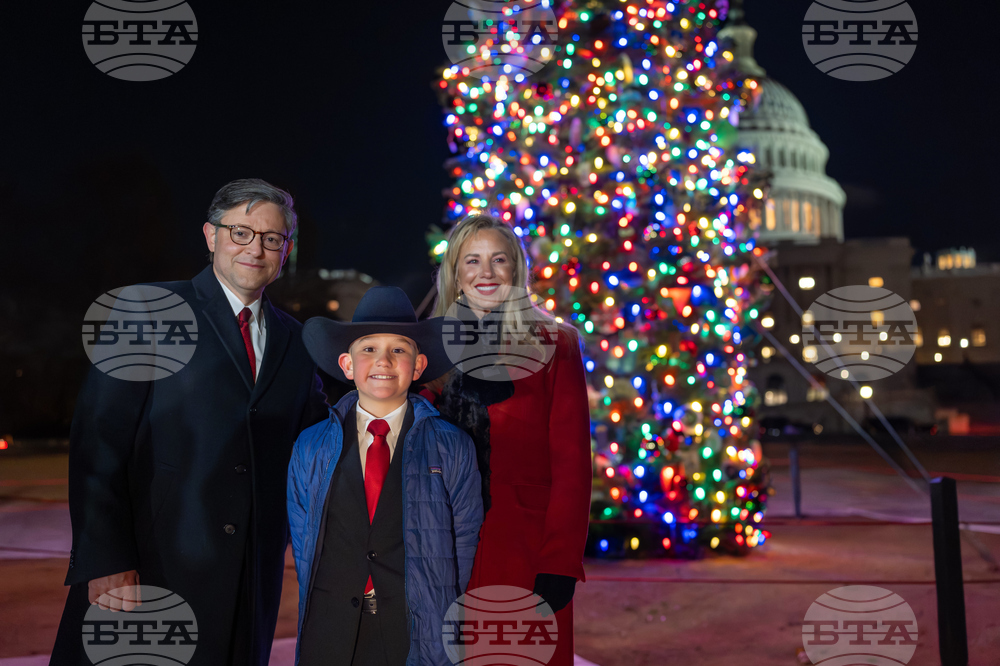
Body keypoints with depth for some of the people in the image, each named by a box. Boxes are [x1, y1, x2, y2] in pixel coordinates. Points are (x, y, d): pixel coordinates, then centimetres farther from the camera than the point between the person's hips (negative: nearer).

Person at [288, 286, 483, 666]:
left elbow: (467, 548, 1)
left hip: (420, 634, -1)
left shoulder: (454, 449, 0)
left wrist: (457, 632, -4)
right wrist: (321, 616, 1)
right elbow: (303, 546, 9)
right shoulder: (310, 449, 5)